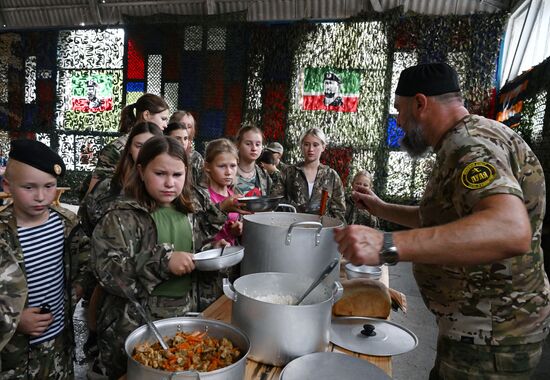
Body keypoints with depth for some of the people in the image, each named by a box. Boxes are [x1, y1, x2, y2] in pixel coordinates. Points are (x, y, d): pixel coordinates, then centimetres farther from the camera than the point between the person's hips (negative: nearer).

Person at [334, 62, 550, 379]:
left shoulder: (470, 143, -22)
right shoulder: (464, 143, 12)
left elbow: (511, 231, -40)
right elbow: (442, 220, 24)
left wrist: (387, 245, -47)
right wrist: (381, 209, 19)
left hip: (490, 334, -10)